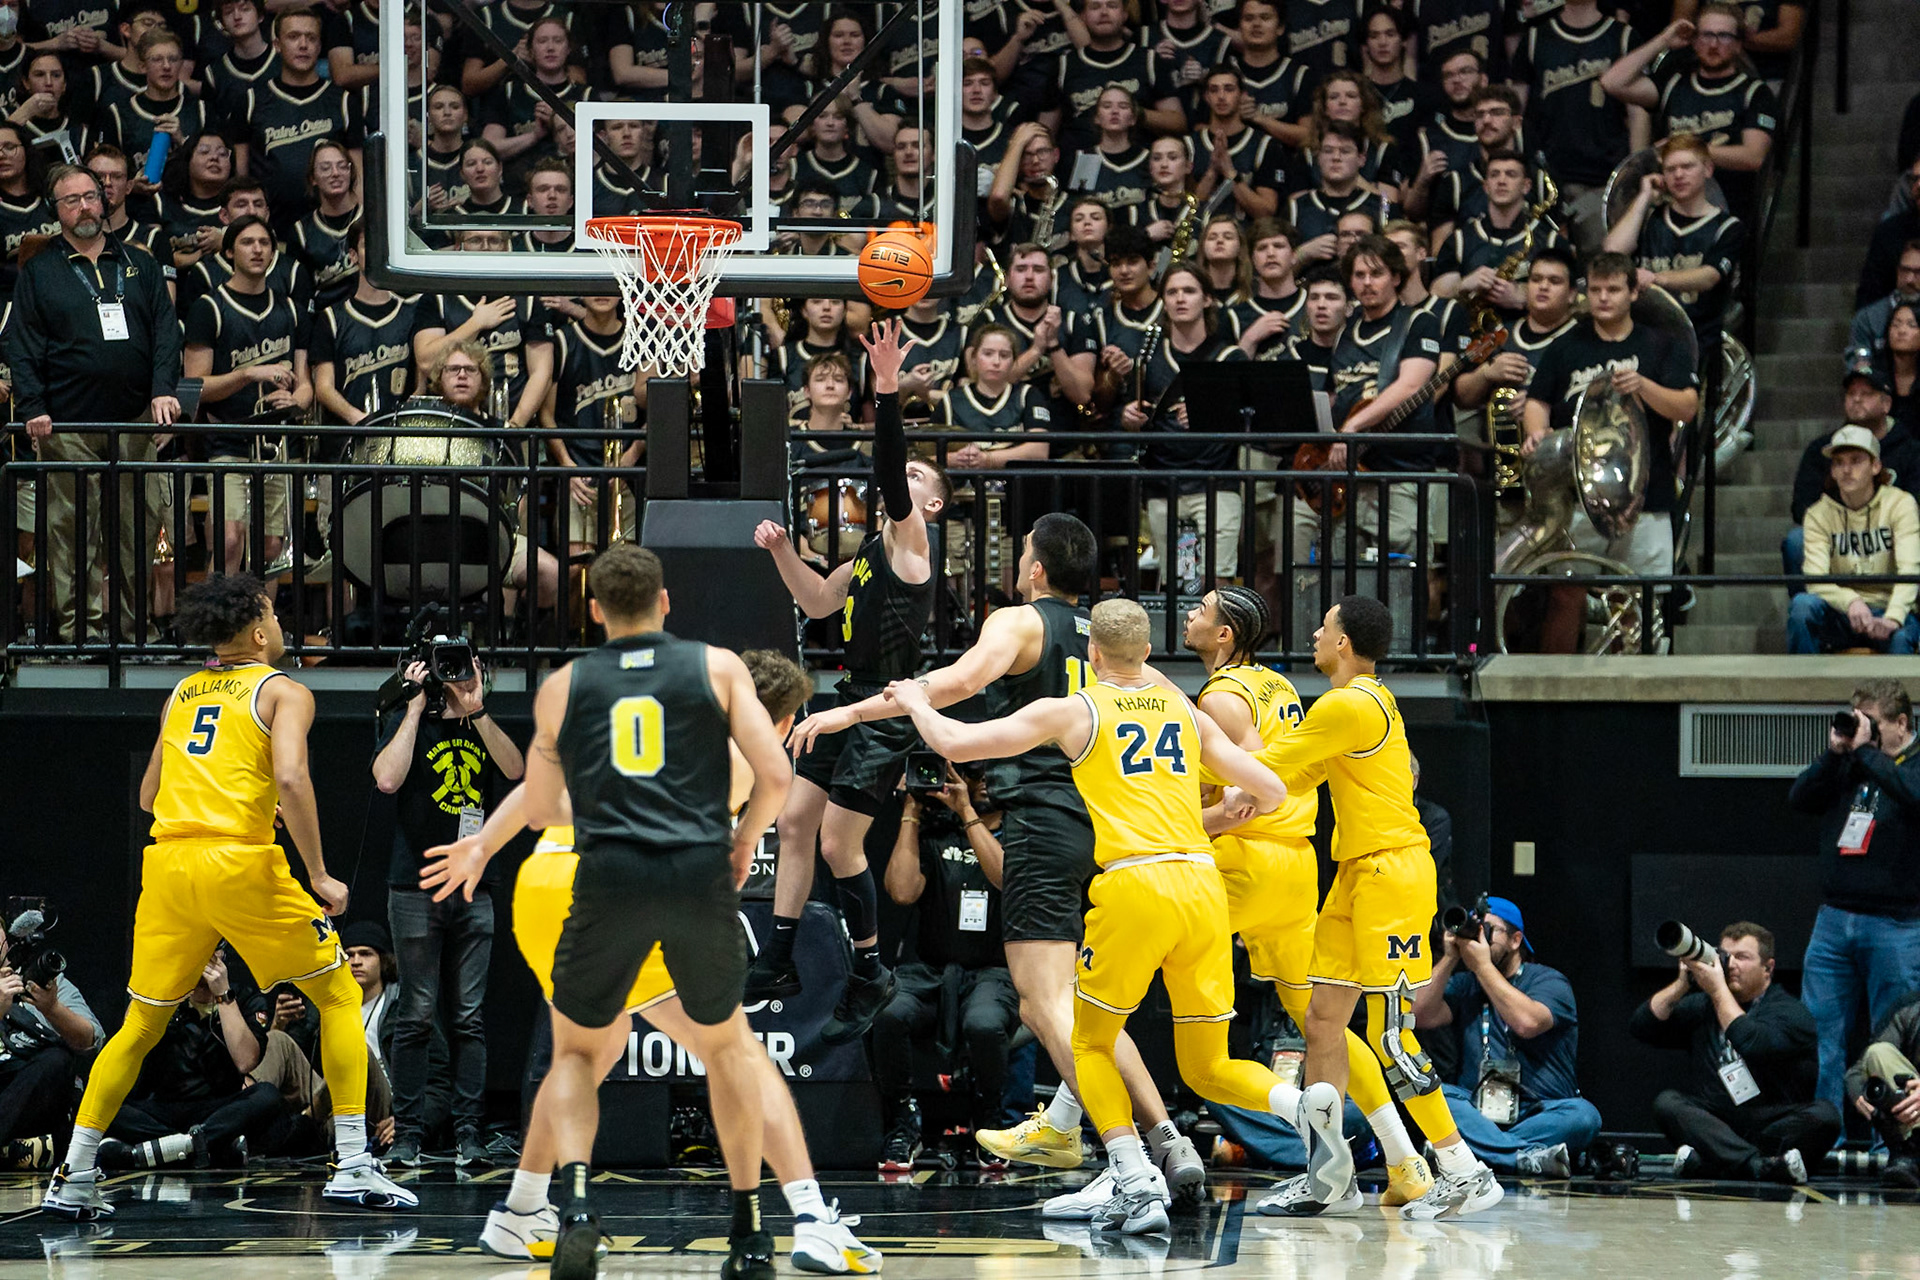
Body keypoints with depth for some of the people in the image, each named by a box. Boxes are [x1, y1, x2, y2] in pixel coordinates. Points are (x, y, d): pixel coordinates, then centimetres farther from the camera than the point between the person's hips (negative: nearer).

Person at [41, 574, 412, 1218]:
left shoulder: (182, 694, 19)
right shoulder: (283, 692, 3)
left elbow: (148, 794, 23)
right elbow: (290, 778, -14)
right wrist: (319, 875, -9)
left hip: (167, 863, 5)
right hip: (241, 865, -5)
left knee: (140, 1026, 14)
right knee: (339, 997, 9)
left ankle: (74, 1178, 8)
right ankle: (353, 1167, 1)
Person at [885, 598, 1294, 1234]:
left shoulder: (1073, 711, 6)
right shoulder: (1187, 712, 19)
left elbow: (955, 743, 3)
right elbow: (1272, 792, 21)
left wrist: (917, 703, 24)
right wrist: (1240, 801, 45)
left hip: (1132, 886, -4)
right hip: (1201, 882, 4)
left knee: (1089, 1044, 13)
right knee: (1207, 1067, 14)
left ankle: (1136, 1182, -6)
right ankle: (1306, 1105, -15)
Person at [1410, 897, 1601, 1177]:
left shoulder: (1548, 980, 3)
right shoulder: (1465, 983, 16)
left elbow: (1527, 1023, -18)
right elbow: (1423, 1017, 1)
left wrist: (1482, 965, -10)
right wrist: (1450, 958, -1)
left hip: (1539, 1110, -3)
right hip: (1476, 1111, 3)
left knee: (1582, 1115, -33)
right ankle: (1528, 1157, -43)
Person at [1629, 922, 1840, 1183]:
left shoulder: (1790, 1012, 2)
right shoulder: (1702, 1007, 17)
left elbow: (1754, 1045, -18)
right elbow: (1639, 1028, 9)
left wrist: (1718, 990, -10)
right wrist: (1683, 984, 1)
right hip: (1711, 1122, 3)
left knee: (1824, 1115, -30)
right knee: (1666, 1102, -23)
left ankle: (1705, 1162, -42)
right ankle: (1758, 1165, -45)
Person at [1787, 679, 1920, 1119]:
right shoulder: (1848, 765, 14)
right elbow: (1799, 799, 7)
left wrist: (1866, 750, -16)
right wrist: (1835, 753, -4)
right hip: (1835, 918, 5)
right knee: (1819, 1034, 4)